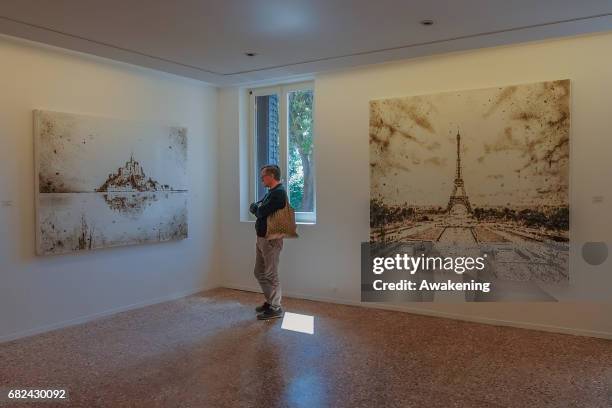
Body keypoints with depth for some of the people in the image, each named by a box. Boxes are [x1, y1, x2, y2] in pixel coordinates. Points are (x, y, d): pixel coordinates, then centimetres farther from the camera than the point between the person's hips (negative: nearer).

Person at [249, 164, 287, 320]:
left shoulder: (279, 193, -16)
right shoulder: (271, 192, 16)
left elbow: (261, 212, -21)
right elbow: (253, 208, 17)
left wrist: (257, 208, -1)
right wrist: (258, 207, -4)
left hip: (271, 239, -10)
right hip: (261, 238, 10)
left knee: (270, 275, -2)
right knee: (259, 273, 16)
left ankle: (276, 308, 8)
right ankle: (270, 301, 29)